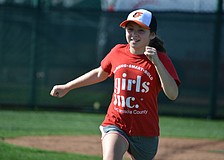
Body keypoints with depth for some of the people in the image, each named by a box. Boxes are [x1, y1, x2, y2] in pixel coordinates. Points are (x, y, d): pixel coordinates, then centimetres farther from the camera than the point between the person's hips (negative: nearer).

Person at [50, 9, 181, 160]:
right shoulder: (118, 52, 3)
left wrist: (156, 62, -30)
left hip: (146, 132, -1)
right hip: (116, 124, 1)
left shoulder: (160, 59, -8)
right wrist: (67, 87, 28)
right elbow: (100, 73, 23)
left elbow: (173, 94, -21)